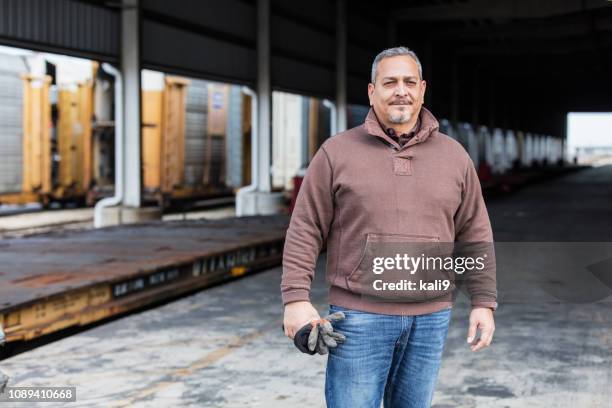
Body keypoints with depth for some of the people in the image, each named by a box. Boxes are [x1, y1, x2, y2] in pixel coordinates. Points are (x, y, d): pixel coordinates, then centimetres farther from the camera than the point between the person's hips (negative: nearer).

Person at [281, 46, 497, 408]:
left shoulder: (454, 156, 7)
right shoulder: (337, 152, -1)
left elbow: (474, 234, 10)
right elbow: (306, 230, -1)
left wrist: (484, 302, 6)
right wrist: (296, 299, -9)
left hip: (430, 319, 3)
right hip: (360, 317, -2)